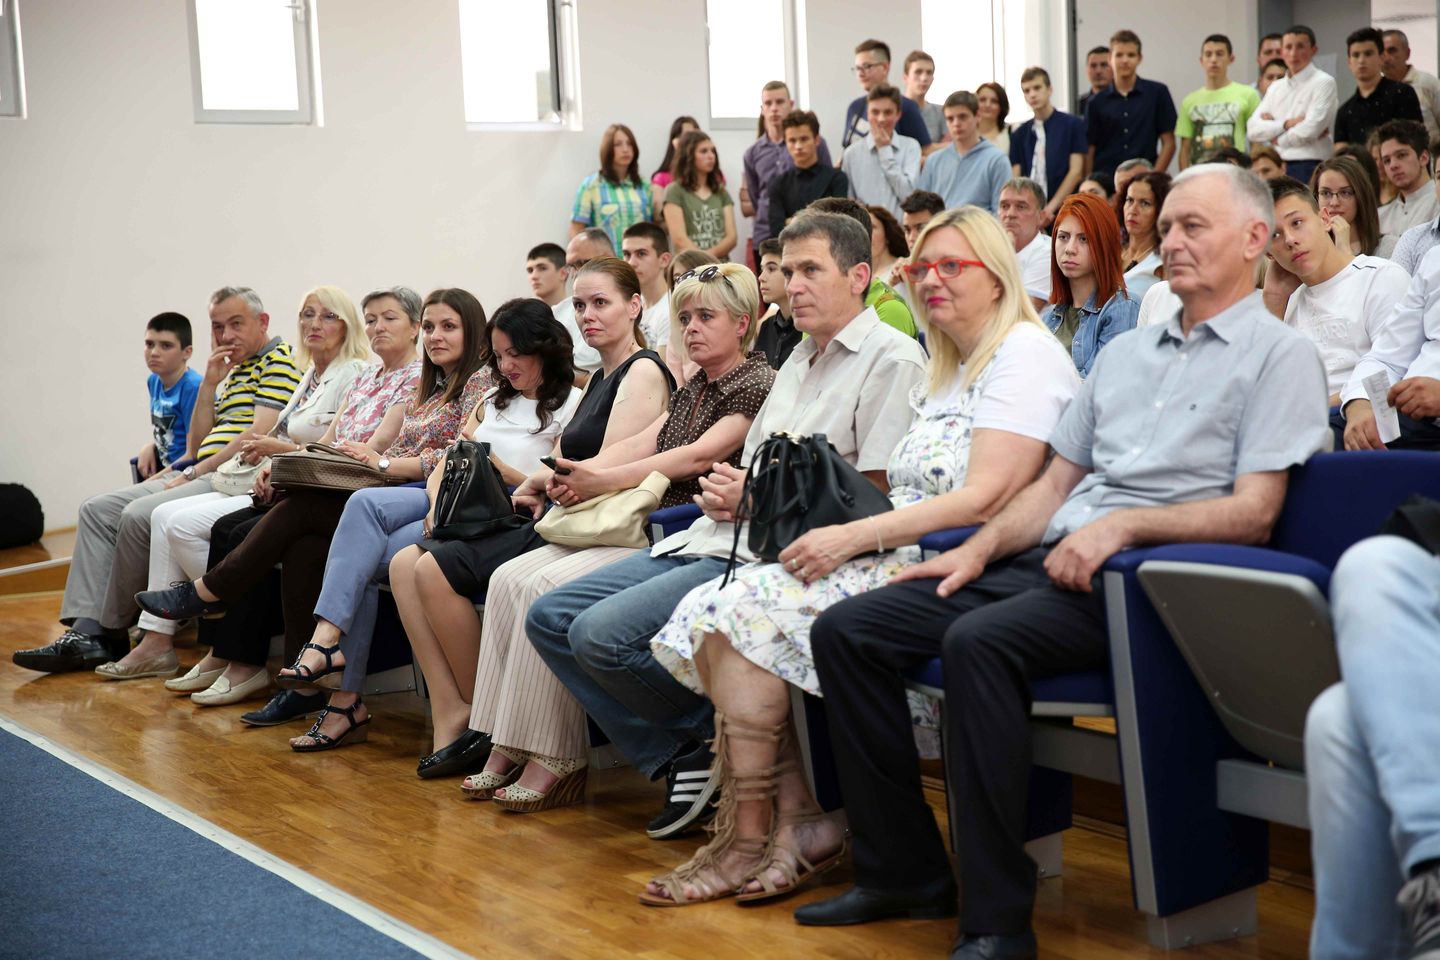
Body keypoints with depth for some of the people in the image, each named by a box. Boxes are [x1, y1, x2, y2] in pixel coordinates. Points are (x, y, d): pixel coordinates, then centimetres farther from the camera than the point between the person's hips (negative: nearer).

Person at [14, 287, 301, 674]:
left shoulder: (278, 360, -5)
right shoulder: (234, 372, 24)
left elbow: (259, 436, -16)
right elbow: (197, 443, 20)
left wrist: (195, 472, -10)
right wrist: (210, 384, 9)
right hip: (203, 476, 10)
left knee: (139, 515, -26)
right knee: (97, 509, 2)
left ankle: (111, 633, -10)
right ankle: (86, 631, -9)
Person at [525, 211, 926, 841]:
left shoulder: (892, 358, -6)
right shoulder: (801, 358, 23)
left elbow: (878, 496, -15)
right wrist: (722, 491, 1)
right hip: (714, 540, 10)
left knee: (603, 633, -24)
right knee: (550, 618, 0)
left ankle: (721, 739, -2)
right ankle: (680, 758, -1)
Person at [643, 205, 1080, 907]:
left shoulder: (1024, 352, -6)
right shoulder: (943, 373, 24)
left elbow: (985, 499, -18)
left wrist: (853, 537, -18)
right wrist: (828, 526, 1)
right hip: (902, 557, 9)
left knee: (747, 610, -20)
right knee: (712, 609, -9)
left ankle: (747, 840, -10)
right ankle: (799, 818, -11)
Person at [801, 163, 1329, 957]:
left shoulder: (1279, 355, 2)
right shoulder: (1124, 352, 24)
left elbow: (1252, 513, -8)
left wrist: (1122, 524, -20)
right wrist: (979, 549, 4)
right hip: (1049, 563, 8)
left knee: (979, 641, -35)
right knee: (845, 630, -7)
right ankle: (902, 871, -1)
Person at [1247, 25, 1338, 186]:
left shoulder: (1323, 82, -1)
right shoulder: (1275, 87, 17)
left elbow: (1311, 129, -12)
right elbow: (1253, 130, 6)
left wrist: (1278, 139, 1)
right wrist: (1286, 124, -9)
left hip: (1309, 168, -6)